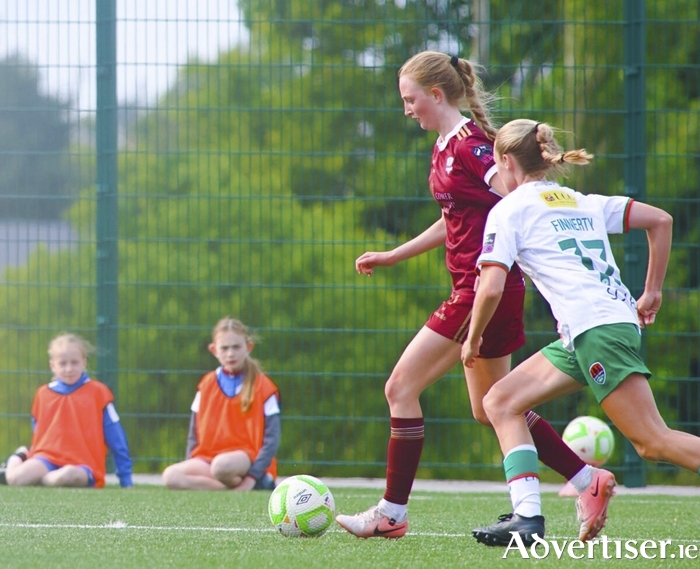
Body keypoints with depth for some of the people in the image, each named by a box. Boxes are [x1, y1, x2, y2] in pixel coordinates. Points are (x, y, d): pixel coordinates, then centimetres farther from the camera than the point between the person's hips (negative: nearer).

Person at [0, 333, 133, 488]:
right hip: (48, 459, 3)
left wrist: (126, 479, 2)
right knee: (15, 478, -28)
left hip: (82, 466, -3)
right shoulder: (43, 394, 11)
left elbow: (116, 438, 3)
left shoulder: (97, 392, 1)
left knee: (67, 475, -42)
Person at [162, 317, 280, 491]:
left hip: (247, 458, -5)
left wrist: (252, 478, -17)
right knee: (171, 476, -25)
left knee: (221, 465, -40)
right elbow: (194, 435, 14)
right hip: (209, 459, 5)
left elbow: (271, 439, -6)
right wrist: (190, 470, -1)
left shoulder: (263, 387, 0)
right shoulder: (207, 386, 11)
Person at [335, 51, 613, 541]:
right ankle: (588, 481, 19)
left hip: (484, 289, -10)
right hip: (475, 292, 10)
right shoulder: (446, 148, 14)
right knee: (491, 408, 16)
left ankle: (392, 513, -2)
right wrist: (392, 256, 27)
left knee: (401, 387, -7)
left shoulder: (469, 144, -15)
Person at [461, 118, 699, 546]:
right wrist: (653, 291, 23)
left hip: (595, 329, -8)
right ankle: (528, 518, -1)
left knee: (652, 441, -9)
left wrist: (473, 338, 10)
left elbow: (491, 288, -6)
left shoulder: (510, 209, 4)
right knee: (502, 402, 10)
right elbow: (660, 220, 18)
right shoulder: (584, 202, 24)